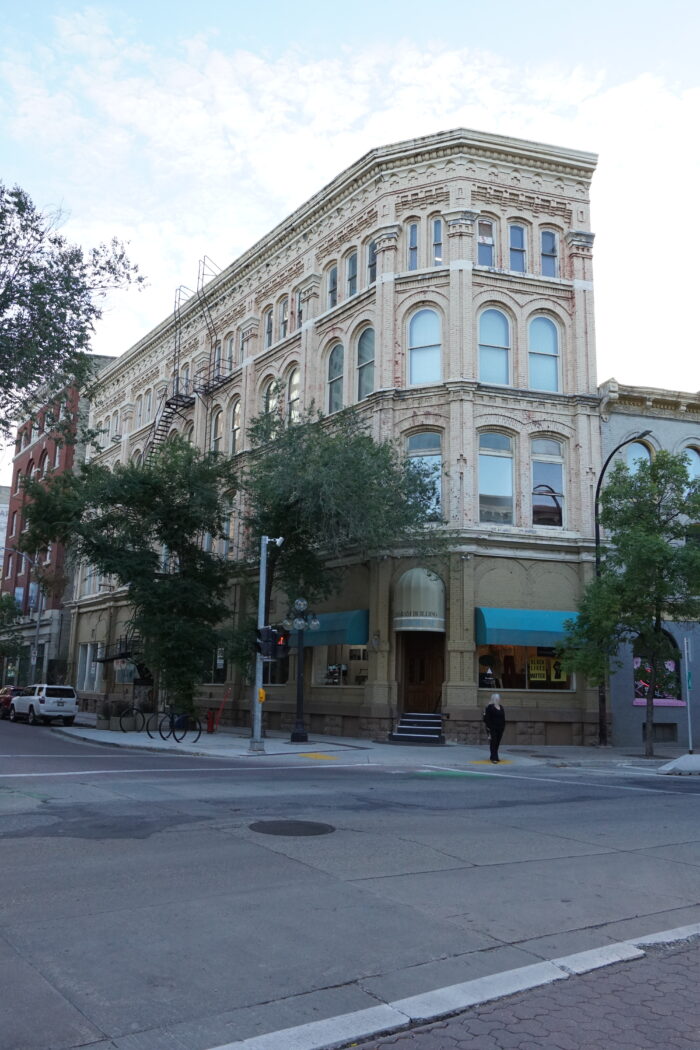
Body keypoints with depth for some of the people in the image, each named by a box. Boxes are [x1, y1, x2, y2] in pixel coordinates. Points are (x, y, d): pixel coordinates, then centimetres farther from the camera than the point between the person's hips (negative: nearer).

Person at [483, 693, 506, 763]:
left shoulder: (501, 707, 14)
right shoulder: (490, 707, -7)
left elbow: (503, 718, 18)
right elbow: (487, 718, -10)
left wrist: (503, 727, 11)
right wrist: (488, 728, -15)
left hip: (500, 728, 7)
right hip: (493, 728, -7)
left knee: (497, 742, 10)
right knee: (493, 742, -9)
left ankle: (493, 757, 19)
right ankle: (494, 758, -12)